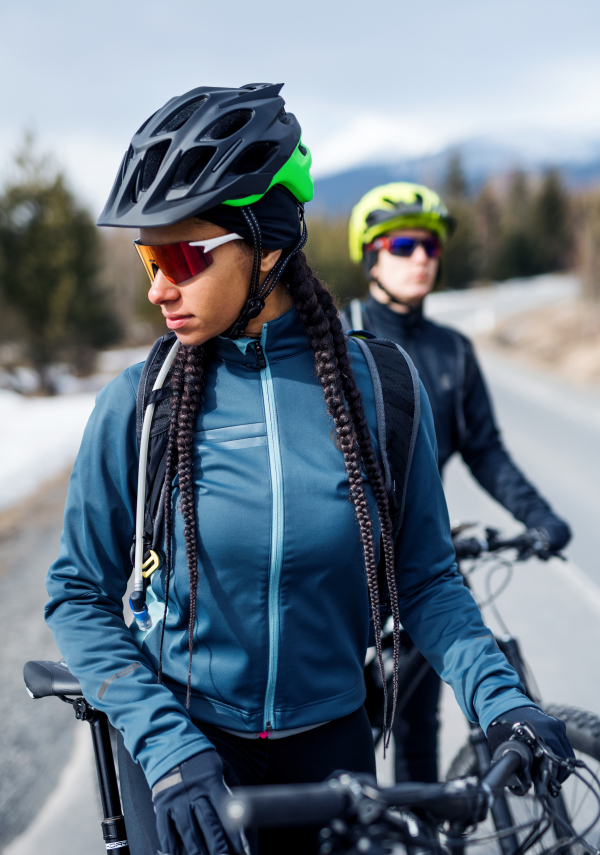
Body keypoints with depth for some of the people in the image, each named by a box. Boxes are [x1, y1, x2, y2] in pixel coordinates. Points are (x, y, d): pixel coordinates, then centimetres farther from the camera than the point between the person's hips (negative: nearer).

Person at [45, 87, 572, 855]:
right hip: (179, 746, -1)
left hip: (329, 744, 1)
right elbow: (78, 596, -6)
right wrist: (165, 744, -17)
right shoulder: (137, 404, -12)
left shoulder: (380, 386, -9)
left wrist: (499, 699, -15)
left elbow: (424, 578, -2)